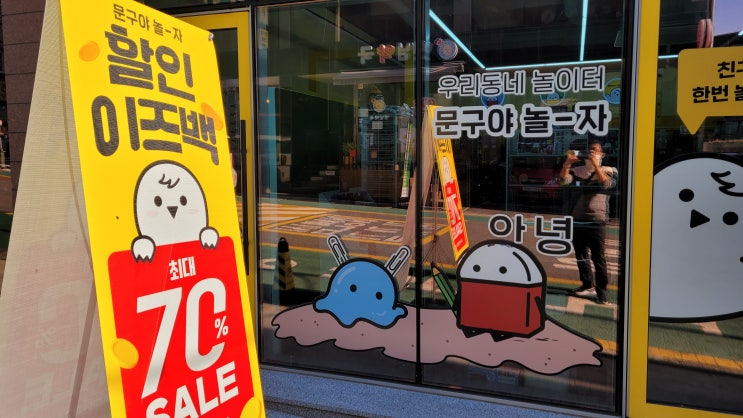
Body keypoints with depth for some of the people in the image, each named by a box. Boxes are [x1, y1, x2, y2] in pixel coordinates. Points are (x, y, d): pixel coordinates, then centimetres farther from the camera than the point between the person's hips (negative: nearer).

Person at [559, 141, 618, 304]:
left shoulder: (608, 171, 3)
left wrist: (595, 164, -21)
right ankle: (588, 286, 25)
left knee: (598, 257, -4)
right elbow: (564, 180, -5)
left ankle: (601, 291, 3)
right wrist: (567, 163, -17)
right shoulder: (578, 170, 10)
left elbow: (606, 184, -17)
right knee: (581, 255, 12)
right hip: (578, 220, 4)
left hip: (597, 221, -4)